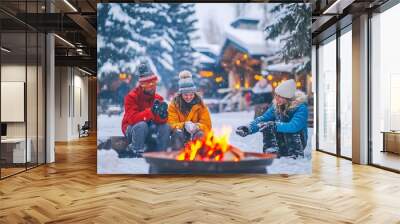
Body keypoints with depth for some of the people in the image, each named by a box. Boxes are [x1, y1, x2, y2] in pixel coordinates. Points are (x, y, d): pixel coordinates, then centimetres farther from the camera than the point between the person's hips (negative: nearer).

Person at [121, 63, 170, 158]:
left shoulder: (158, 98, -2)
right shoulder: (131, 96, -16)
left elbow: (161, 120, -8)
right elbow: (132, 118, -28)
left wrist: (162, 113, -33)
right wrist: (151, 111, -40)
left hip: (150, 129, 4)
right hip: (131, 129, -4)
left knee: (165, 127, -20)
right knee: (142, 125, -36)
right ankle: (135, 153, -23)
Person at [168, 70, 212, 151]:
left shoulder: (200, 105, -3)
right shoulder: (174, 104, -5)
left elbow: (207, 125, -5)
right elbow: (171, 124, -12)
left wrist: (196, 126, -27)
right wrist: (184, 125, -32)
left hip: (195, 132, 1)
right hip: (180, 135, 0)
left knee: (200, 134, -31)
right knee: (177, 133, -32)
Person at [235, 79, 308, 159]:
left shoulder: (301, 108, -22)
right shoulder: (276, 106, -4)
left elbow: (294, 126, -37)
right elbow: (263, 118, -9)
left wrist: (274, 125, -42)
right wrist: (249, 128, -25)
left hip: (297, 141, -4)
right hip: (282, 142, 5)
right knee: (266, 125, -19)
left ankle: (296, 153, -21)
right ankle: (271, 151, -20)